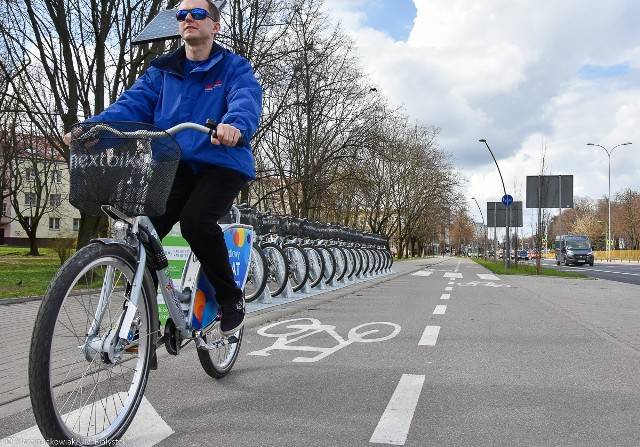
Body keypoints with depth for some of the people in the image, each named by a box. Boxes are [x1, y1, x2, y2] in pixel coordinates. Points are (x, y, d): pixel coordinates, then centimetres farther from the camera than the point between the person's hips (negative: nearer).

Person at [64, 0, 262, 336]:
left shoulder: (234, 68, 4)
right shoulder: (162, 70, 16)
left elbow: (247, 101, -17)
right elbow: (134, 103, 2)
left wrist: (234, 124, -42)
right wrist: (94, 127, -18)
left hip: (221, 163, -4)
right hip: (174, 166, 4)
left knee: (195, 220, -29)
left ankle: (231, 298, -6)